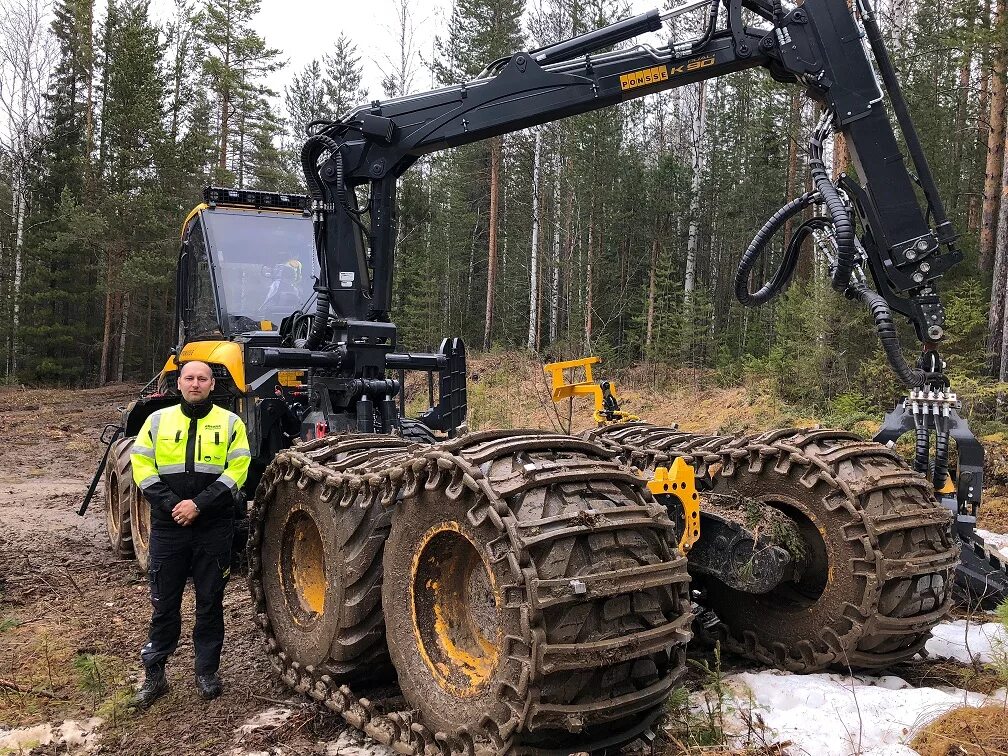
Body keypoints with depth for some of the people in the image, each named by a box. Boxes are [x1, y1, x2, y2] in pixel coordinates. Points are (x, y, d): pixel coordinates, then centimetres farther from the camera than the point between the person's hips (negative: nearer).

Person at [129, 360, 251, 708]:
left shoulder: (230, 423, 2)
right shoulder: (158, 420, 6)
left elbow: (237, 470, -6)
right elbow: (142, 467, 0)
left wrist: (199, 504, -16)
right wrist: (171, 504, -12)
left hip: (214, 528, -1)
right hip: (168, 526, 1)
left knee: (210, 602, 8)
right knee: (164, 603, 7)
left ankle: (207, 672, 21)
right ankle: (154, 675, 19)